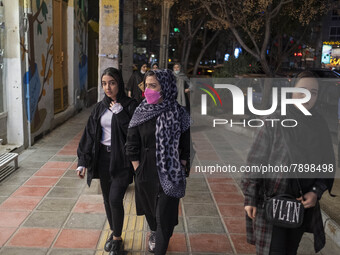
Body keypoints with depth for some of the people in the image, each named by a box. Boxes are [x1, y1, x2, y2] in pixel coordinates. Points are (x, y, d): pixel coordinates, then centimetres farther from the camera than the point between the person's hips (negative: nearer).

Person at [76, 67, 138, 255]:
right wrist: (83, 161, 2)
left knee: (115, 199, -9)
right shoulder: (99, 108, 7)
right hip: (103, 157, 5)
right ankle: (113, 232, 33)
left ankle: (117, 239, 11)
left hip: (121, 159, -5)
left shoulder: (129, 105, -7)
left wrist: (120, 113, -20)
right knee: (107, 198, 13)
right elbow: (89, 134, 6)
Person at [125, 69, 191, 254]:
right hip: (145, 174, 3)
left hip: (169, 176, -2)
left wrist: (178, 170, -4)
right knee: (150, 209, 22)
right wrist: (138, 170, -3)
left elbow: (186, 146, -3)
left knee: (164, 216, 3)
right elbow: (132, 146, -1)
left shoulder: (178, 114, -10)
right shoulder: (141, 113, -5)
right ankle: (154, 233, 53)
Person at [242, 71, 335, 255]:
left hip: (303, 203, 4)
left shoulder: (320, 126, 1)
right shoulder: (275, 122, -11)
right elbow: (255, 161, -9)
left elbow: (328, 165, 8)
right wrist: (249, 198, -11)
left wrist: (316, 192, -8)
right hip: (271, 200, -4)